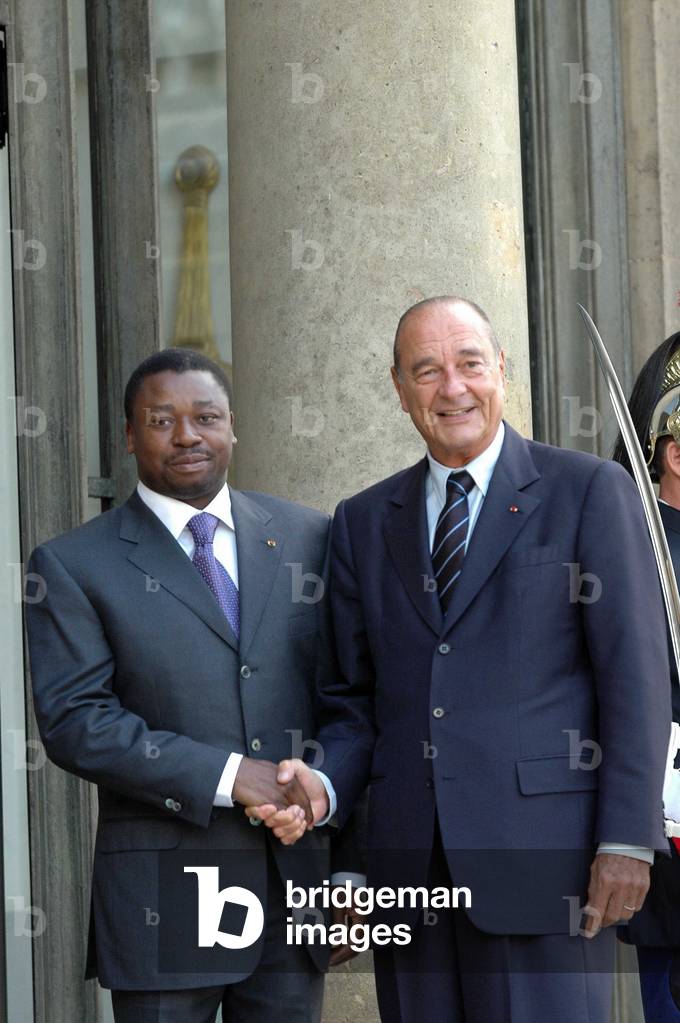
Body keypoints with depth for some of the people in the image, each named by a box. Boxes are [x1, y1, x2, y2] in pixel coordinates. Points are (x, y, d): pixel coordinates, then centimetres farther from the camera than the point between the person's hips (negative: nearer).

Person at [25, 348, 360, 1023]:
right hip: (165, 897, -3)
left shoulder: (307, 537, 9)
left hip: (297, 882, 3)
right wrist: (224, 776, -16)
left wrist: (354, 862, 1)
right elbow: (73, 722, -9)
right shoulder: (73, 565, 0)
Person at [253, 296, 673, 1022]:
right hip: (409, 862, 4)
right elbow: (355, 696, 15)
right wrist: (324, 784, -5)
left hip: (542, 854, -4)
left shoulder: (589, 492, 2)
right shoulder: (364, 521, 14)